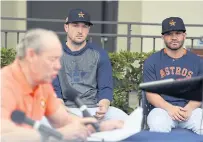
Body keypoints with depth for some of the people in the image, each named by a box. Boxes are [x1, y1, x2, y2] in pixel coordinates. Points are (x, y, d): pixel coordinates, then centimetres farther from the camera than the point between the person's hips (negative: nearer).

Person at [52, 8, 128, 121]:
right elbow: (54, 90, 1)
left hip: (95, 108, 1)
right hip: (67, 109, -1)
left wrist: (104, 106, -21)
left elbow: (106, 88, 3)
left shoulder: (99, 54, 9)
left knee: (124, 120, -27)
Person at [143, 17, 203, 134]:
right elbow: (151, 93, 2)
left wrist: (188, 108, -16)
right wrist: (169, 108, -17)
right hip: (163, 108, -1)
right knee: (158, 126, -34)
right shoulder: (152, 61, 7)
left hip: (190, 109, 1)